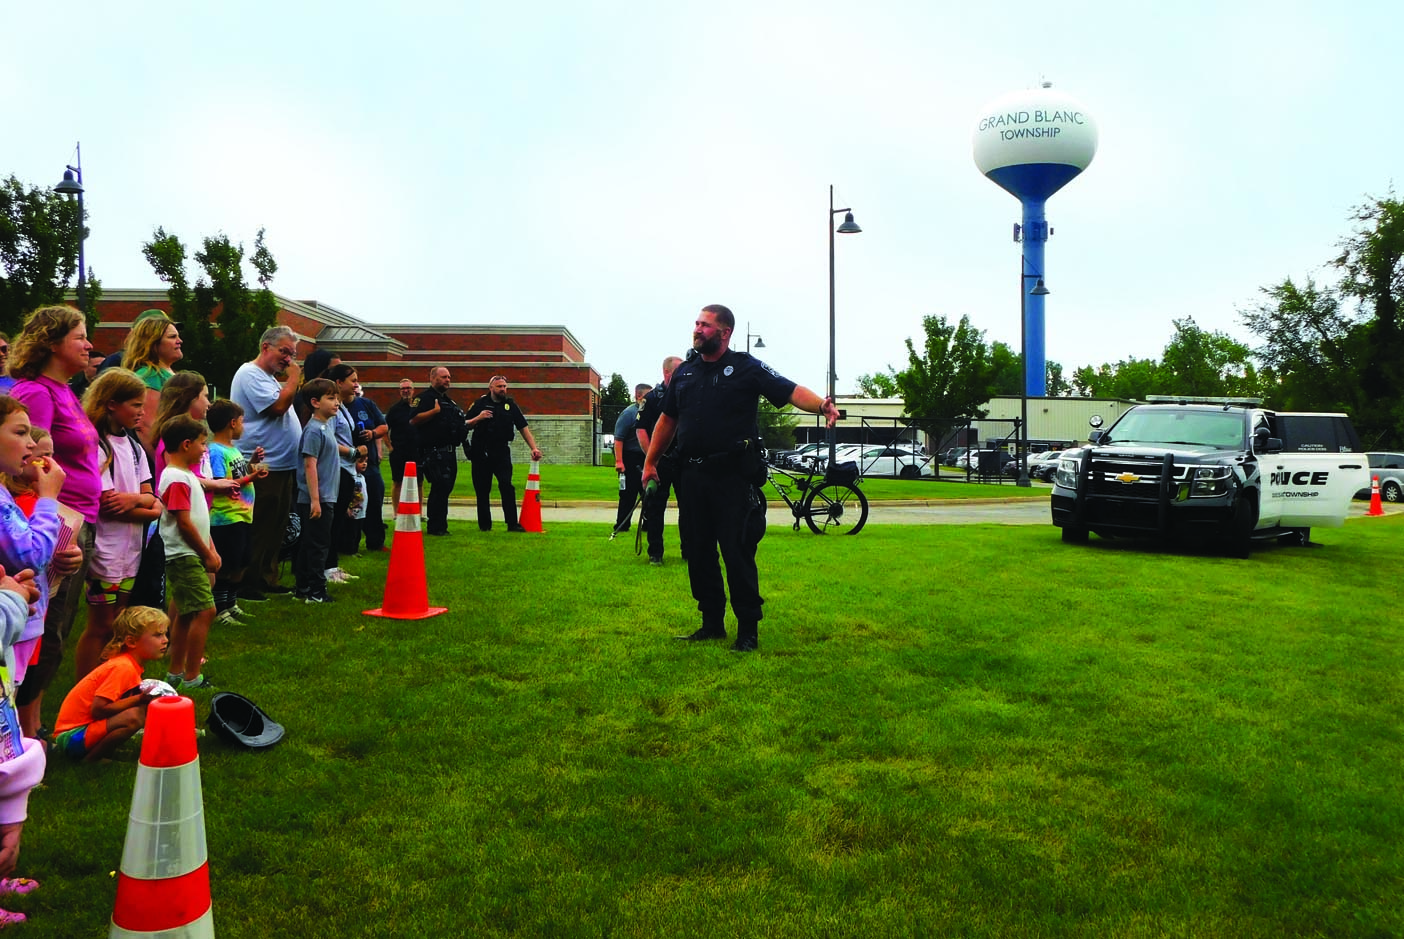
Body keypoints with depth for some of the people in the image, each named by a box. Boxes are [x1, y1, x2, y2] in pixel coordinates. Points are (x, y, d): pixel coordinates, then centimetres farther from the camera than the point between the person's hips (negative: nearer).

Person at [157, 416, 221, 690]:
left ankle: (176, 672, 23)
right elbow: (184, 523, -19)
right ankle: (191, 678, -6)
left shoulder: (186, 475, 15)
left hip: (189, 556, 10)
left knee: (184, 614, 15)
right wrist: (207, 554, -12)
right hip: (185, 556, -10)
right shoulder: (177, 479, -16)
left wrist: (212, 550, 12)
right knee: (205, 611, -12)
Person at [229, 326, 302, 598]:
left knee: (275, 528, 15)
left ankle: (266, 578, 24)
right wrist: (294, 378, -12)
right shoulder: (250, 374, -11)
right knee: (258, 530, -5)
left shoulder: (269, 378, 20)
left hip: (283, 466, 10)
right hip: (264, 469, -10)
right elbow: (278, 406, -22)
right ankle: (246, 584, 2)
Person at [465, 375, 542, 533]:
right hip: (481, 453, 0)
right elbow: (465, 425, 7)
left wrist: (534, 448, -4)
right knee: (482, 490, 5)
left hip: (502, 453, 0)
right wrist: (478, 418, -12)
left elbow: (523, 428, 7)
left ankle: (512, 523, -14)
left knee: (507, 487, -13)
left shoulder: (511, 405, 9)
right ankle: (484, 524, 14)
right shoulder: (480, 403, 6)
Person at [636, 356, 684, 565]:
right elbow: (641, 429, -3)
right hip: (659, 462, -3)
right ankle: (655, 553, 9)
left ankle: (689, 551, 15)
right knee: (654, 508, 1)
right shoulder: (652, 398, 0)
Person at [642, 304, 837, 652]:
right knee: (698, 552, 10)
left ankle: (748, 630, 8)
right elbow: (668, 419, 19)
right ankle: (712, 623, 23)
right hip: (694, 476, 6)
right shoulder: (685, 372, 13)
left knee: (738, 553, -3)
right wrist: (650, 463, 18)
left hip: (734, 477, -5)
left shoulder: (747, 368, -4)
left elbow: (791, 391, -14)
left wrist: (822, 405, -33)